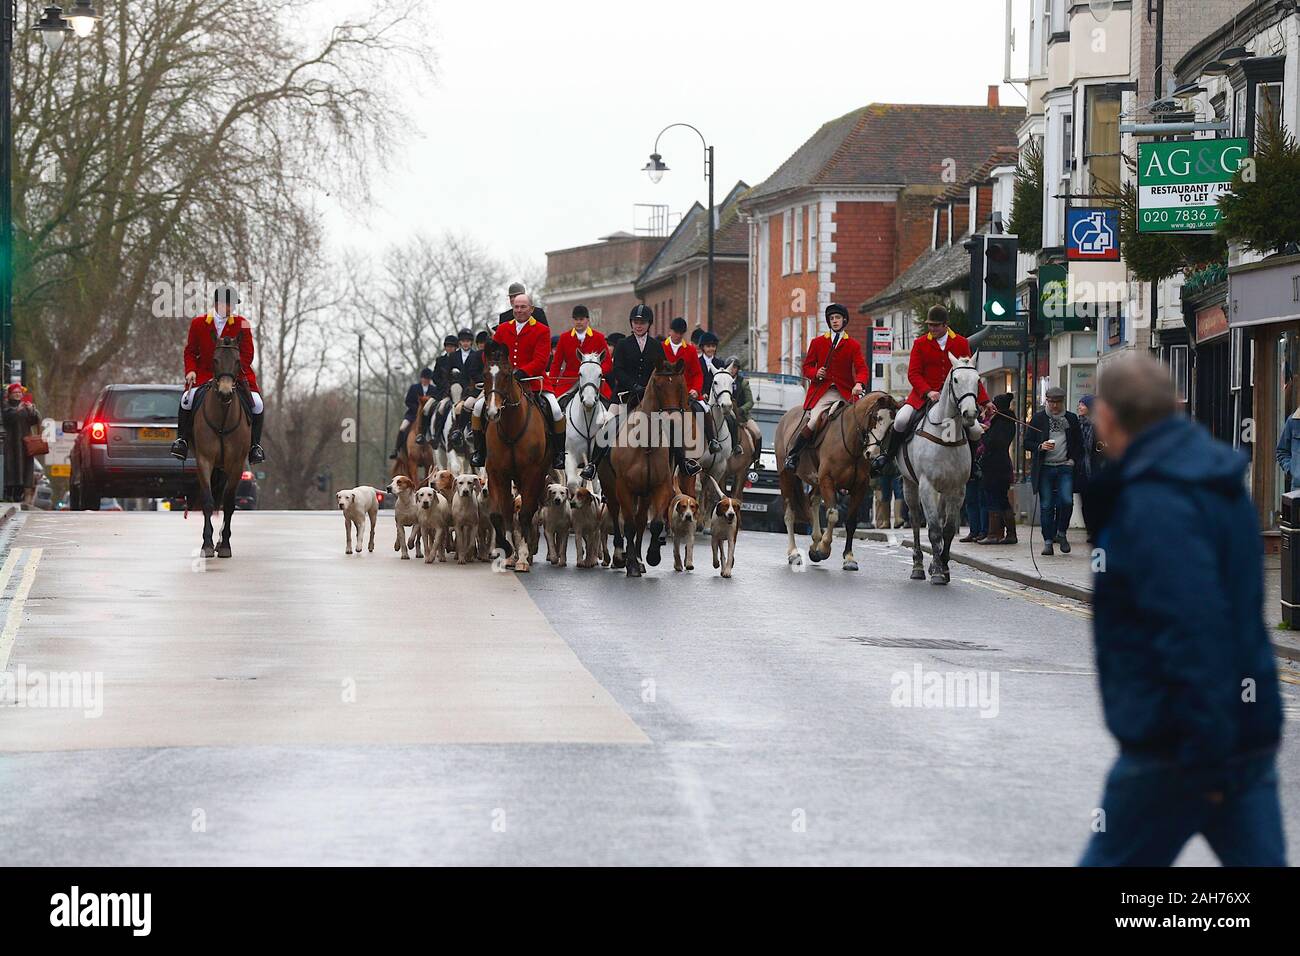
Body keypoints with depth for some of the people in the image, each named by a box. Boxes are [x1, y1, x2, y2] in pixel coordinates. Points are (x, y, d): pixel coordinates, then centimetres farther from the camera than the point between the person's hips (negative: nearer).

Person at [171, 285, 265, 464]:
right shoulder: (198, 323, 0)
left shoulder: (242, 325, -3)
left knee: (257, 403, -19)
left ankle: (255, 444, -3)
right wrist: (191, 370, -11)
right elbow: (190, 352, 8)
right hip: (205, 374, 0)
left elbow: (247, 356, -5)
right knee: (187, 398, -24)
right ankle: (182, 439, -9)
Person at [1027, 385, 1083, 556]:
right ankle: (1048, 540, 5)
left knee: (1066, 501, -13)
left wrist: (1074, 459, 2)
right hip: (1044, 468, 0)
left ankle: (1061, 533, 8)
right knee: (1046, 506, -1)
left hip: (1065, 467, 1)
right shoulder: (1038, 418, 7)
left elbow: (1079, 443, 17)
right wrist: (1040, 446, -13)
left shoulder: (1071, 418, 11)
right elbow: (1027, 441, 6)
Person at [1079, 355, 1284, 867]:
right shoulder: (1220, 486, 12)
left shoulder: (1154, 503, -19)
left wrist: (1203, 756, -24)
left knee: (1109, 860, 8)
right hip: (1250, 736, 9)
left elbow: (1192, 632, -26)